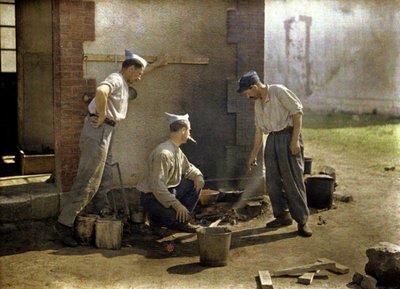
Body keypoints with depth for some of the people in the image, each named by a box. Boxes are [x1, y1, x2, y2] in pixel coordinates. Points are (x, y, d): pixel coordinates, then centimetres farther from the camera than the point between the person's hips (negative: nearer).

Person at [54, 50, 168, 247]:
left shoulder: (123, 82, 20)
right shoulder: (116, 79, -11)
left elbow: (139, 72, 43)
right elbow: (101, 91, -34)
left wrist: (157, 65, 50)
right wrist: (102, 116, -24)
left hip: (106, 133, 10)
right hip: (98, 131, -10)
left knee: (104, 179, 11)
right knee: (88, 181, -9)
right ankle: (64, 222, -6)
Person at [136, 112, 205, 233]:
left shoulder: (177, 150, 5)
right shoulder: (163, 153, -26)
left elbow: (187, 167, 20)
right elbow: (157, 185, -31)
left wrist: (197, 175, -4)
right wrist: (176, 204, -33)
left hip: (170, 191, 9)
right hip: (152, 197, -9)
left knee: (196, 182, -1)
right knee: (179, 213, -30)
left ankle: (180, 221, 6)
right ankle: (157, 219, 3)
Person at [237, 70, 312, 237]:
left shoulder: (278, 91, -9)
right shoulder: (258, 104, 14)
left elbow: (297, 112, -12)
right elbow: (259, 130, 20)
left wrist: (295, 140, -18)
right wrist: (253, 155, 21)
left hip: (288, 136, -8)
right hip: (272, 139, 8)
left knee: (293, 180, -8)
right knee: (272, 180, 6)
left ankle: (302, 221, -1)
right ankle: (283, 215, 19)